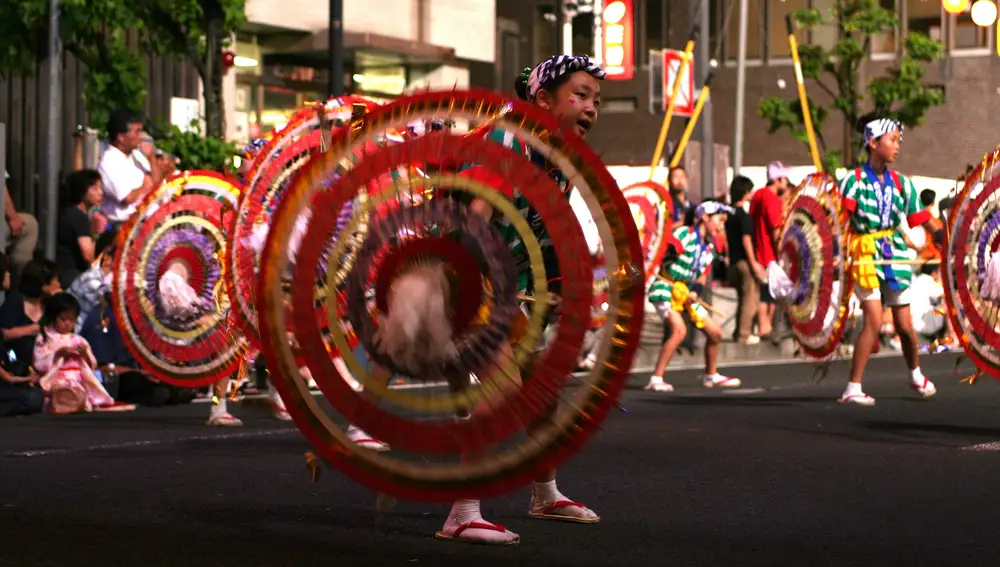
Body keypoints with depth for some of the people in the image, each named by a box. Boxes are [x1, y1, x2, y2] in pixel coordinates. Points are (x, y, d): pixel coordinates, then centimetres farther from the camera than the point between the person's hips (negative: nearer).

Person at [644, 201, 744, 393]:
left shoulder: (710, 248, 12)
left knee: (715, 332, 9)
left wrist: (694, 292, -6)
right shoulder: (685, 234, -13)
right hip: (664, 288, -8)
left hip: (685, 292, 8)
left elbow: (700, 276, 12)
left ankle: (711, 376, 31)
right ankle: (656, 380, -24)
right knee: (680, 330, -29)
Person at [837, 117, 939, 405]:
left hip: (896, 256, 4)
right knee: (873, 320, -16)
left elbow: (922, 219, 9)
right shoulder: (854, 180, -5)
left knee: (904, 325, 9)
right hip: (866, 257, -4)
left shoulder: (901, 183, 8)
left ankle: (916, 375, 36)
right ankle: (853, 388, -9)